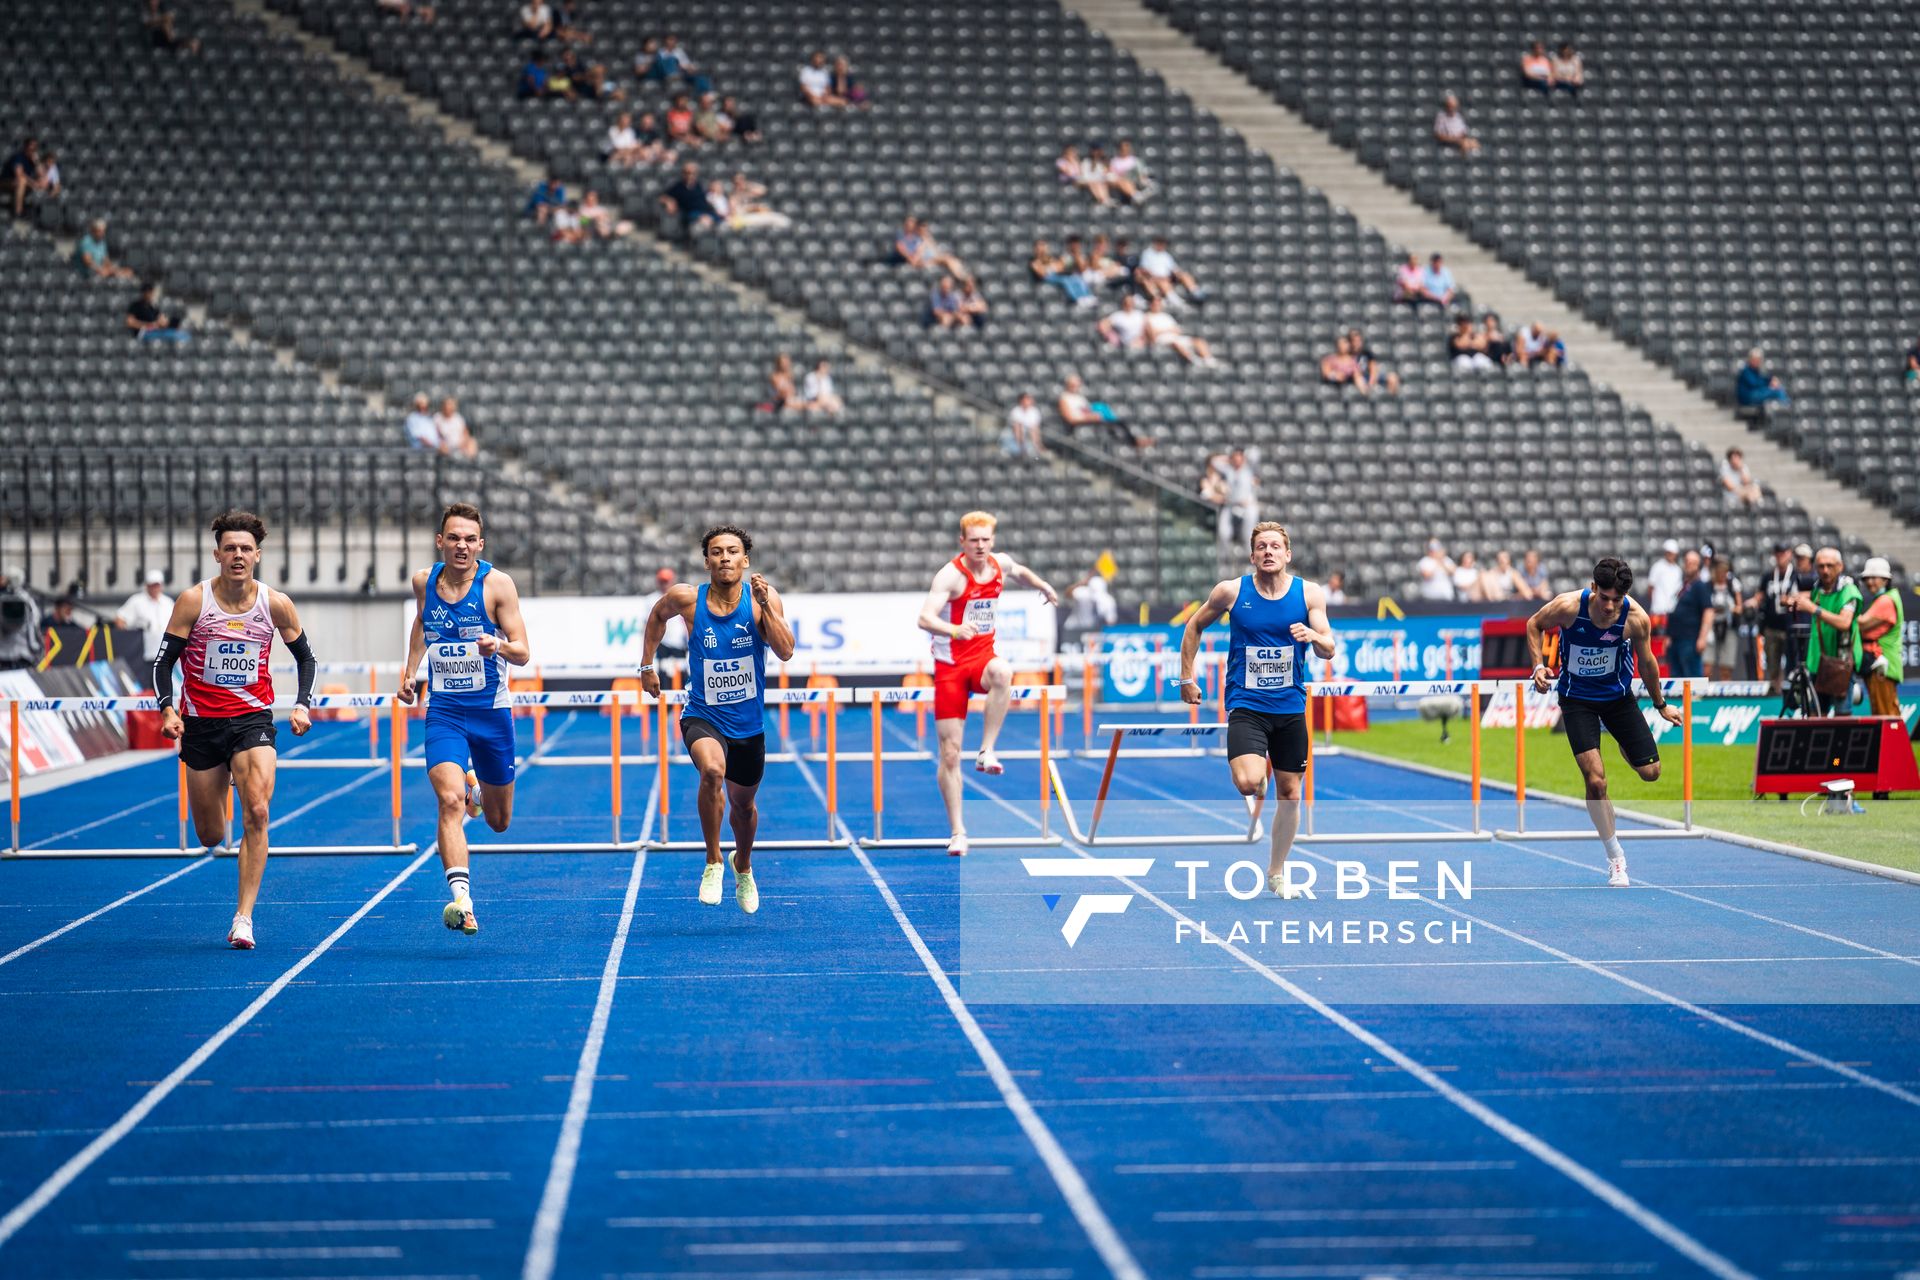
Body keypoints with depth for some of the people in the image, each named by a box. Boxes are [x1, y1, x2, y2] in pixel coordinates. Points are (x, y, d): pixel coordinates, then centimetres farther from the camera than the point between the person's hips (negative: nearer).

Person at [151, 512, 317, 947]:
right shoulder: (193, 601, -8)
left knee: (257, 812, -21)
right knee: (210, 836, 7)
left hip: (252, 718, 0)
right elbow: (164, 660, -3)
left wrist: (302, 704, -4)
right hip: (201, 722, 0)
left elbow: (306, 657, 10)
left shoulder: (276, 604, -5)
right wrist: (167, 709, -18)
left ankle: (244, 917, -15)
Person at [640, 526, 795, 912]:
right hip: (702, 717, -2)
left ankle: (743, 866, 52)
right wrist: (647, 665, 14)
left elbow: (785, 652, -21)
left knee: (743, 804, 19)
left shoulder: (763, 598, -10)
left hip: (748, 723, 2)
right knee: (713, 769, -34)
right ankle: (713, 862, -16)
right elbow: (657, 616, 13)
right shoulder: (686, 598, -10)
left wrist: (764, 605, -27)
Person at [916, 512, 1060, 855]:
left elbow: (1021, 572, 29)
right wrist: (955, 630, -48)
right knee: (949, 752, -4)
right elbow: (924, 618, -32)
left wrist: (1044, 587, 34)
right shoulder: (951, 575, -17)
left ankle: (987, 751, -26)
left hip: (983, 656, 3)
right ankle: (957, 832, 4)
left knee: (1002, 673, -37)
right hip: (950, 664, -3)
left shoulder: (1001, 564, 2)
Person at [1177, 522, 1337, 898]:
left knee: (1289, 792, 9)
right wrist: (1187, 677, 7)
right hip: (1245, 705, -2)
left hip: (1291, 707, 2)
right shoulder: (1231, 591, -5)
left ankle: (1276, 873, 24)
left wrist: (1314, 637, -26)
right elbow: (1194, 626, 10)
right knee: (1249, 783, -25)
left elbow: (1328, 649, -3)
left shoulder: (1310, 593, -2)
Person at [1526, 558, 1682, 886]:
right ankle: (1615, 857, 3)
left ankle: (1621, 746, 44)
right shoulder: (1568, 606, -27)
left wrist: (1660, 705, 8)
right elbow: (1534, 625, -5)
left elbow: (1647, 662, -4)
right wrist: (1539, 665, -18)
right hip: (1576, 697, -2)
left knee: (1650, 772, 5)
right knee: (1596, 781, -15)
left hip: (1618, 695, 2)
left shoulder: (1636, 618, -23)